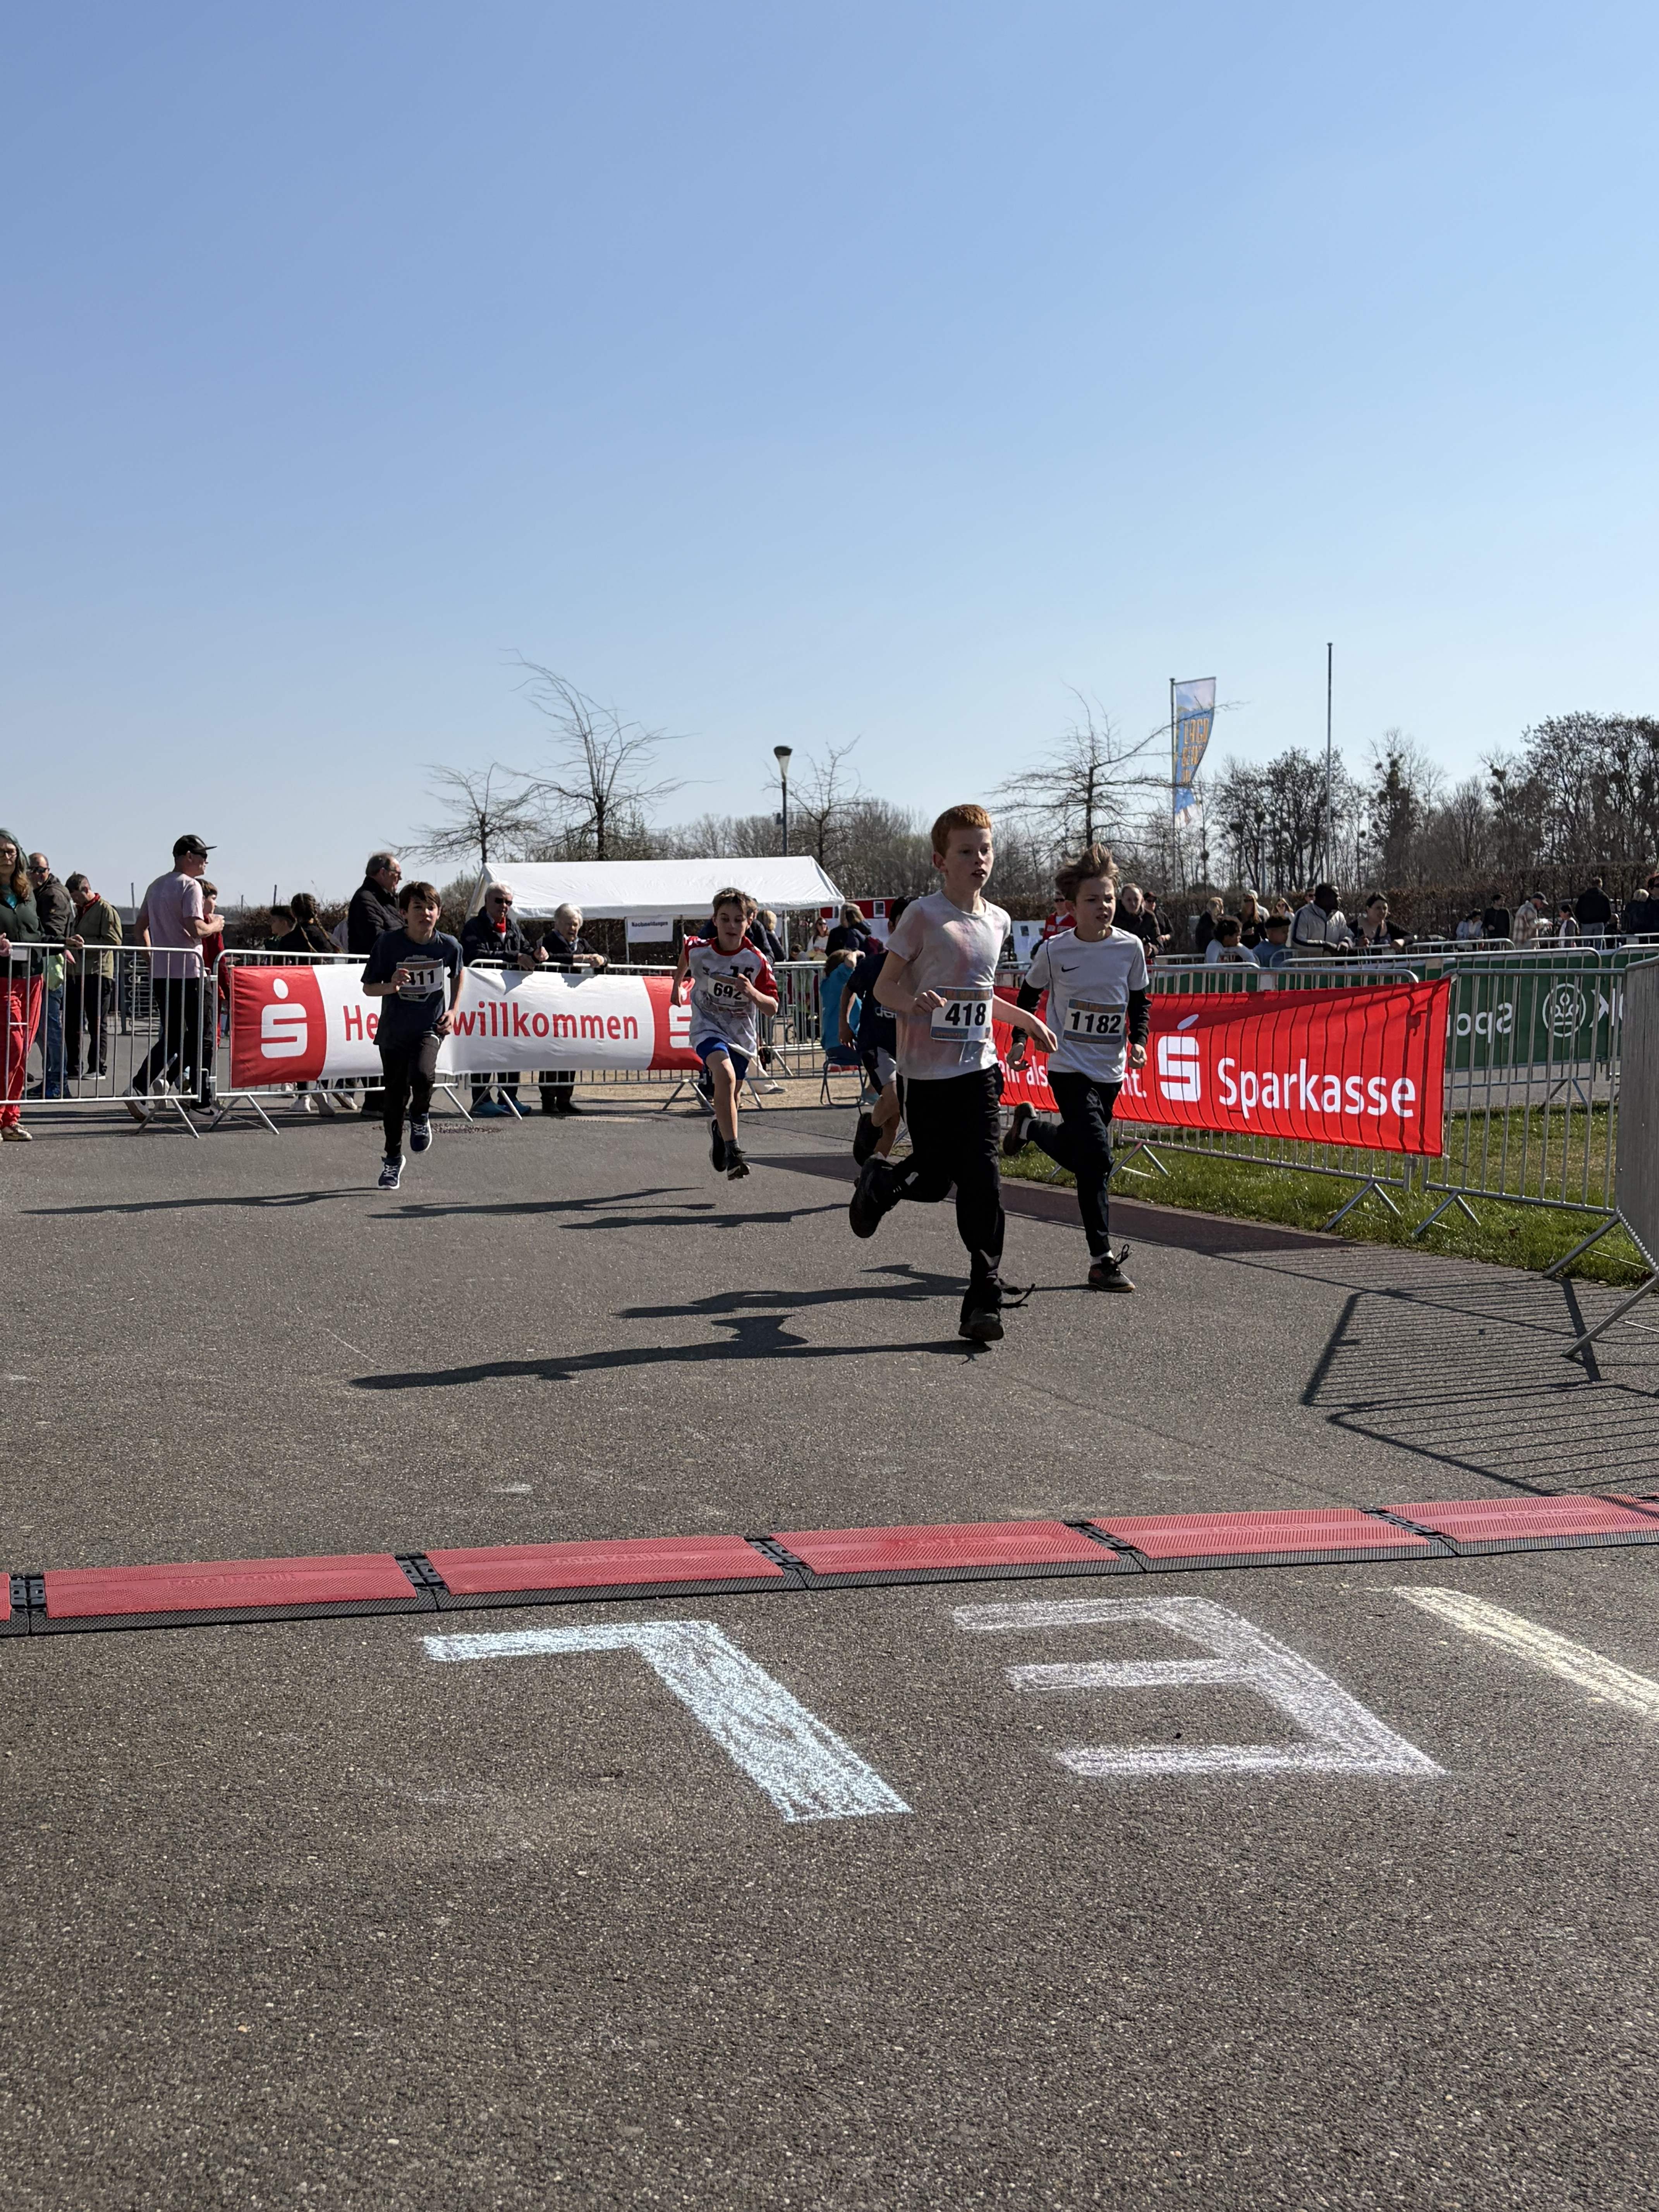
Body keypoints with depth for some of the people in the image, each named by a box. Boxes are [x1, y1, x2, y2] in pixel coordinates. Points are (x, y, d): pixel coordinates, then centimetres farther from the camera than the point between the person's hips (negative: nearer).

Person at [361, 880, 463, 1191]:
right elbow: (368, 988, -6)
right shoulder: (389, 943, -13)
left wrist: (453, 1010, 6)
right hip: (394, 1029, 1)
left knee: (422, 1074, -29)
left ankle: (421, 1116, 5)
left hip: (430, 1026, -1)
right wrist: (391, 986, -26)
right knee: (394, 1095, 8)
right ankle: (393, 1158, 28)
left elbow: (458, 972, 15)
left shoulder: (448, 945, -9)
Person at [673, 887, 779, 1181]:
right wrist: (678, 983, 27)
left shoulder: (757, 960, -17)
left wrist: (753, 993, -35)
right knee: (725, 1075, -30)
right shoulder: (697, 950, -15)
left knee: (730, 1095, 16)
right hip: (708, 1026, -2)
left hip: (741, 1033, 2)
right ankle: (733, 1151, -35)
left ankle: (720, 1134, 51)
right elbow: (685, 953, 12)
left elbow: (772, 1008, -16)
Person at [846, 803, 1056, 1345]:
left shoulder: (998, 921, 10)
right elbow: (884, 986, -7)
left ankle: (984, 1300, 0)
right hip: (927, 1072, -4)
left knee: (983, 1182, -6)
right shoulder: (923, 915, -9)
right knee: (934, 1181, 3)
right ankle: (879, 1182, 38)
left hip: (979, 1068, 4)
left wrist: (1025, 1019, 23)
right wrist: (915, 1003, -28)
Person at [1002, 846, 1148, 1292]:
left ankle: (1033, 1127, 44)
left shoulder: (1130, 948, -3)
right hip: (1069, 1067, -4)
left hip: (1110, 1070, 4)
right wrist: (1019, 1039, 5)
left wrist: (1139, 1040, -5)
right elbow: (1030, 994, 11)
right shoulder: (1055, 951, -8)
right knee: (1096, 1160, -16)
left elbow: (1140, 1001, 11)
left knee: (1086, 1158, 14)